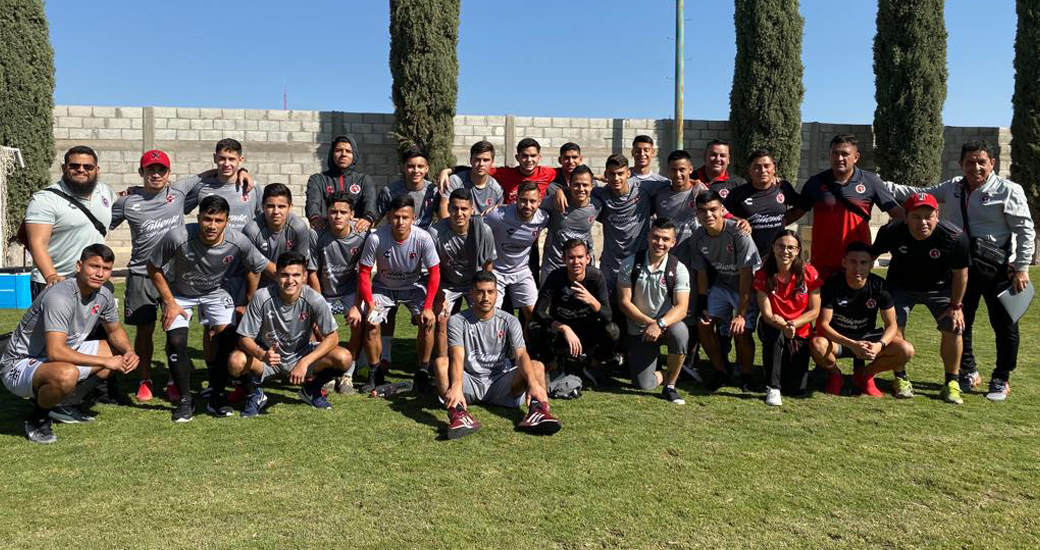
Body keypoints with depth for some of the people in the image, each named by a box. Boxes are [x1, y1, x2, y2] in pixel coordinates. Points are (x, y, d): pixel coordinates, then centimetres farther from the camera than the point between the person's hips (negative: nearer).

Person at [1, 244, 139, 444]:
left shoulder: (104, 295, -4)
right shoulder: (60, 297, -28)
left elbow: (115, 331, 12)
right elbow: (55, 352, -36)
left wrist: (129, 351, -9)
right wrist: (105, 362, -29)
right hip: (20, 365, -9)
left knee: (121, 353, 6)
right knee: (66, 374, -39)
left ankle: (65, 404, 14)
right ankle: (37, 418, -5)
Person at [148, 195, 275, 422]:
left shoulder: (238, 242, -28)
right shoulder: (177, 238, -33)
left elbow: (255, 269, -6)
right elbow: (153, 268, -15)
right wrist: (170, 303, -15)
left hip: (216, 292, 1)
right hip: (179, 293, -1)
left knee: (228, 338, -14)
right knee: (176, 342, -16)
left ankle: (217, 397, 5)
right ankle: (185, 401, 3)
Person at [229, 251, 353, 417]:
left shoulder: (314, 299, -22)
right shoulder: (262, 297, -22)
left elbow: (332, 337, -16)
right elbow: (245, 338, -17)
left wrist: (304, 362, -29)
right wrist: (262, 355, -39)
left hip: (302, 355, 1)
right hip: (267, 355, -1)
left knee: (344, 358, -24)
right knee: (236, 362, -32)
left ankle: (311, 390, 8)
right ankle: (254, 394, 3)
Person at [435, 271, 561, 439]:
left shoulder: (509, 321, 4)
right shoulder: (457, 321, -1)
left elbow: (521, 355, -11)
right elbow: (457, 357, -18)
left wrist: (533, 383, -32)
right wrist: (456, 386, -39)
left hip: (500, 384, 1)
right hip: (469, 383, -1)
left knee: (537, 366, -19)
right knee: (441, 362, -28)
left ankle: (537, 411, -44)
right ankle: (458, 413, -51)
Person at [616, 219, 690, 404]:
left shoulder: (678, 269, -9)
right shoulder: (630, 264, -8)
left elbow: (682, 308, -17)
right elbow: (624, 302, -8)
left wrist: (659, 324, -34)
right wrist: (648, 322, -20)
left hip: (667, 323, 0)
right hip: (639, 328, 0)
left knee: (680, 333, -37)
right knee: (643, 385, -11)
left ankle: (670, 386, -12)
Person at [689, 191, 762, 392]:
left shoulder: (738, 233, -28)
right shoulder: (697, 238, -11)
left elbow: (746, 277, -27)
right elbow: (701, 273, 1)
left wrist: (741, 314, -27)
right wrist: (703, 307, -5)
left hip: (749, 287, -5)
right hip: (722, 284, 5)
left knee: (742, 331, -18)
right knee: (703, 325, -5)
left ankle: (746, 375, 7)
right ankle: (720, 372, 13)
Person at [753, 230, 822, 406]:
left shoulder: (809, 273, -10)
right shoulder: (762, 275, -12)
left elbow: (814, 311, -7)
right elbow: (767, 314, -15)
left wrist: (792, 325, -24)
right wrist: (783, 326, -35)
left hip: (800, 333, 1)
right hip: (772, 330, -1)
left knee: (795, 389, -8)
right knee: (774, 332, -40)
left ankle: (788, 363, 29)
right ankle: (772, 388, -26)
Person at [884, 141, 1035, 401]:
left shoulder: (1008, 191, -8)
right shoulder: (953, 188, 8)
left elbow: (1025, 230, -7)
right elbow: (919, 193, 16)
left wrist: (1022, 268, -11)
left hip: (998, 270, -5)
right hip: (962, 268, 5)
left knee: (1004, 326, 4)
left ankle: (1001, 380, 20)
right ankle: (968, 372, 30)